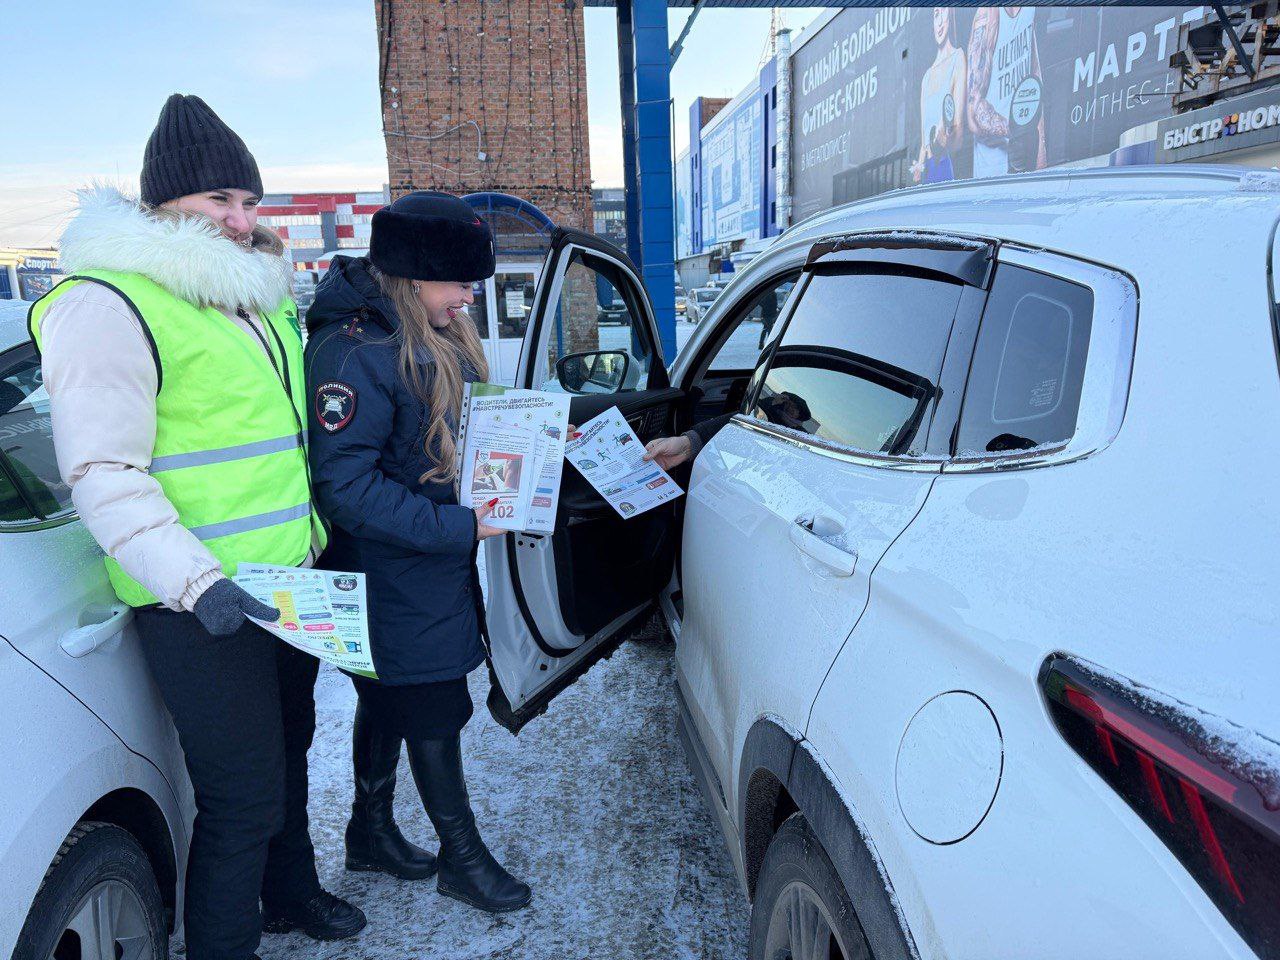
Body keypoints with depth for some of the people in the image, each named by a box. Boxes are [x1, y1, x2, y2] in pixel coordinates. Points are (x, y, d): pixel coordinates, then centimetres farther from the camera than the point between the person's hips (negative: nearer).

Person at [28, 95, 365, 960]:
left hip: (289, 581, 9)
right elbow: (103, 475, -19)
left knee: (287, 751, 24)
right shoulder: (111, 304, -13)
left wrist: (314, 534, 23)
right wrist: (197, 585, -28)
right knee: (243, 799, -2)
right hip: (205, 611, -9)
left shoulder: (260, 297, 14)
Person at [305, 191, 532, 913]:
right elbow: (343, 483, -26)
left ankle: (372, 832, 41)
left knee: (390, 702, 22)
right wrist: (454, 527, -26)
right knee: (435, 711, 4)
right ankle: (462, 857, 24)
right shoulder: (355, 351, -24)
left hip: (436, 558, 9)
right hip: (391, 574, -9)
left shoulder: (437, 336, 6)